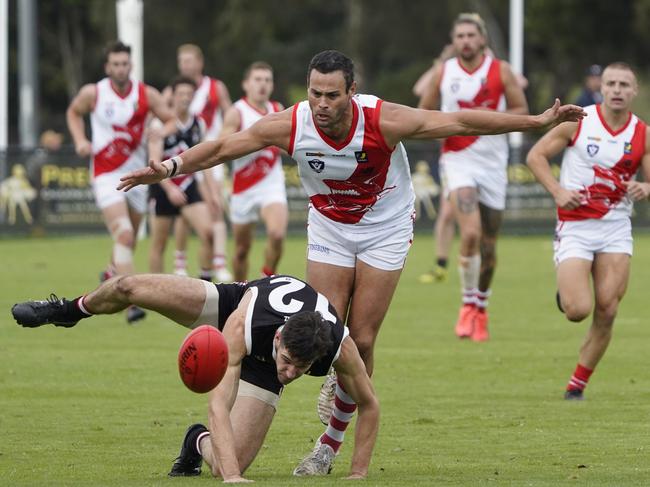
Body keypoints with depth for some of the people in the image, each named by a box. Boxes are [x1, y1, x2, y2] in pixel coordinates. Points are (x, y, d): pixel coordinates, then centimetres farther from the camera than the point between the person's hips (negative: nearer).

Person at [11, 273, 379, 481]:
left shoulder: (342, 348, -41)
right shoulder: (241, 325, -47)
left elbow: (369, 406, -20)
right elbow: (219, 406, -50)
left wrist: (359, 474, -24)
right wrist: (233, 477, -61)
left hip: (260, 367, 1)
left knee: (228, 466, -19)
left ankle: (200, 442, 22)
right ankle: (70, 311, 27)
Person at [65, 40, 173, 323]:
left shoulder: (147, 95, -4)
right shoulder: (93, 94, -6)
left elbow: (172, 120, 2)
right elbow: (73, 112, 13)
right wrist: (80, 140, -3)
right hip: (106, 175, -4)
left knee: (129, 238, 18)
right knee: (123, 234, -21)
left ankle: (112, 273, 50)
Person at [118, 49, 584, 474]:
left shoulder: (383, 121, -29)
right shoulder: (290, 126, -23)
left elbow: (461, 122, -24)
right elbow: (222, 147, -9)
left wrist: (537, 121, -24)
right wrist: (169, 168, -16)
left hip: (385, 229, -2)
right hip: (328, 226, 2)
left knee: (361, 341, -5)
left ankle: (331, 444, 10)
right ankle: (337, 379, 33)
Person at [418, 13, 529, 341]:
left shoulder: (500, 71, 0)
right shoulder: (443, 74, 2)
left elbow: (522, 111, 2)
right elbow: (423, 114, 11)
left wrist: (491, 118, -16)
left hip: (493, 163, 1)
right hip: (458, 161, -1)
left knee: (488, 245, 8)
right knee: (471, 233, -22)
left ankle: (481, 308, 28)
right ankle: (468, 304, -6)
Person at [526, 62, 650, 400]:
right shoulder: (578, 121, -5)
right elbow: (536, 155, 1)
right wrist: (558, 191, -13)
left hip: (616, 228, 3)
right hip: (575, 226, -3)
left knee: (606, 312, -6)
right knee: (578, 310, -15)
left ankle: (577, 384, 8)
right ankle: (565, 294, 23)